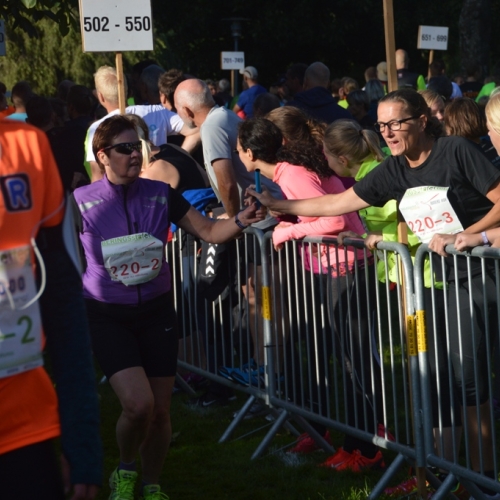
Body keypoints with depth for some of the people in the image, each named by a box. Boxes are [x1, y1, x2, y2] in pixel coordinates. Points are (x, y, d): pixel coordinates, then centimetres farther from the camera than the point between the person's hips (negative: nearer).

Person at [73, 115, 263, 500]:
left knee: (160, 411, 5)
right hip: (108, 317, -3)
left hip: (156, 312, 3)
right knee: (138, 404, -19)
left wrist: (242, 220, -20)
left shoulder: (161, 195, -1)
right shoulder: (82, 203, -9)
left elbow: (208, 231, -1)